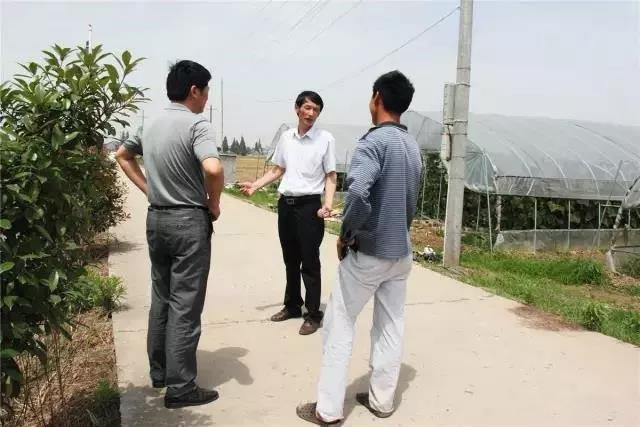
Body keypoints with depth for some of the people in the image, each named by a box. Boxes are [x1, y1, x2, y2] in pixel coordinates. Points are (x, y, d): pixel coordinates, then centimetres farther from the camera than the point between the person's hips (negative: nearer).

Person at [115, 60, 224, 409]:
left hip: (156, 218, 8)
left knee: (161, 299, 18)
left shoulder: (150, 124, 9)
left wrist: (147, 189, 15)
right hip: (189, 221, -8)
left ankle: (159, 372, 31)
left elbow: (122, 155, 22)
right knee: (185, 305, 0)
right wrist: (214, 204, -13)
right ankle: (180, 387, 10)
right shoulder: (197, 125, -16)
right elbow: (213, 169, -31)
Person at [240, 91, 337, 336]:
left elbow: (330, 176, -5)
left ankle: (313, 315, 11)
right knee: (290, 260, 15)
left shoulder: (326, 139, -6)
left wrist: (328, 205, -18)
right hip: (285, 203, 5)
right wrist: (255, 185, 4)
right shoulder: (286, 137, 7)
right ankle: (292, 306, 30)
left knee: (309, 262, 0)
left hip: (309, 205, -5)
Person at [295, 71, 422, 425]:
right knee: (391, 326, 15)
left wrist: (346, 234, -18)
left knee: (339, 326, 5)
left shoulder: (374, 141, -18)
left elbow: (357, 193, -33)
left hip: (369, 252, -7)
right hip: (401, 252, 8)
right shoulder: (412, 145, 9)